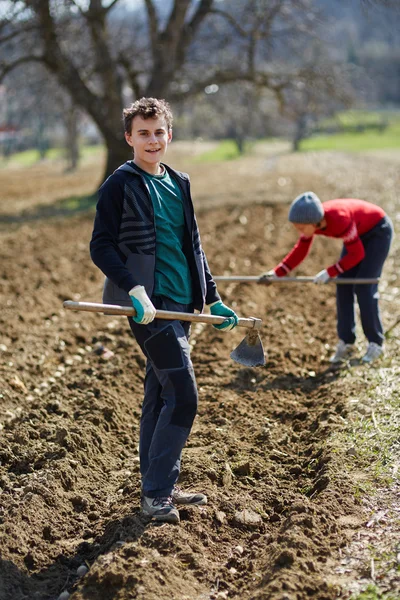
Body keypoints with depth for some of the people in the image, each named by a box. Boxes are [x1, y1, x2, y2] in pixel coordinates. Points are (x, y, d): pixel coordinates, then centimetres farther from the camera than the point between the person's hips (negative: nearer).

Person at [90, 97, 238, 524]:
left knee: (160, 397, 12)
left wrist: (213, 300, 19)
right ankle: (156, 493, -2)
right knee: (183, 396, -11)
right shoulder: (121, 185, -5)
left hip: (180, 305, 7)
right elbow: (101, 247, -10)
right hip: (150, 305, -7)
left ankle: (158, 488, 21)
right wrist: (134, 289, -22)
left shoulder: (178, 184, 15)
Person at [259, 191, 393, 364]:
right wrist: (276, 273, -16)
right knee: (343, 286, -2)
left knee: (363, 287, -12)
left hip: (379, 230, -7)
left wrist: (330, 272, -29)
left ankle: (375, 343, 1)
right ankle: (346, 343, 5)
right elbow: (300, 251, -7)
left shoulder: (339, 219, -39)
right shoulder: (311, 220, -18)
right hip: (359, 233, 7)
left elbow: (356, 253, -29)